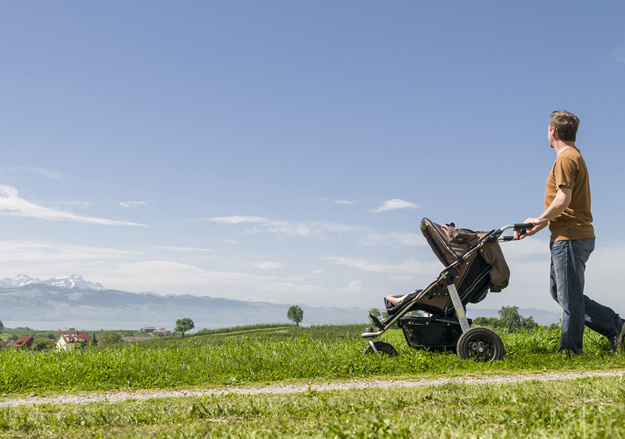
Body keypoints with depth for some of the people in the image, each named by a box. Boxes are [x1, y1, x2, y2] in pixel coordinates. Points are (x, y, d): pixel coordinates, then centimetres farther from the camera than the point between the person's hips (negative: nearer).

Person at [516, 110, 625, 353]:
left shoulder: (566, 158, -11)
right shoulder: (573, 156, 22)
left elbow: (562, 200, -21)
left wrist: (538, 220, -7)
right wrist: (535, 228, 18)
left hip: (570, 238, -10)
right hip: (568, 236, 10)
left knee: (570, 298, -4)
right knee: (561, 293, 14)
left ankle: (570, 350, 3)